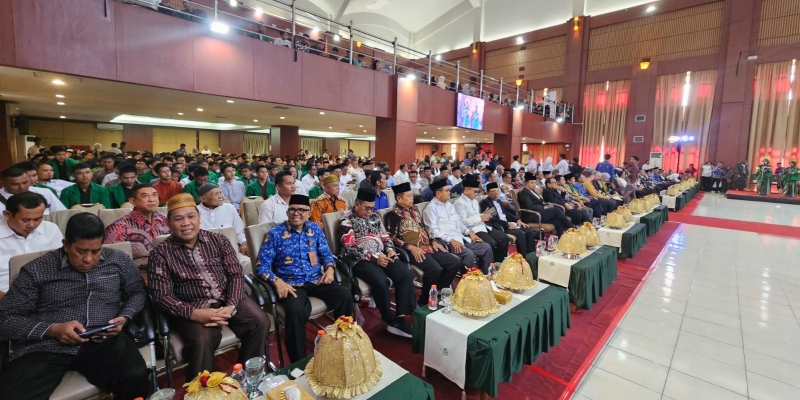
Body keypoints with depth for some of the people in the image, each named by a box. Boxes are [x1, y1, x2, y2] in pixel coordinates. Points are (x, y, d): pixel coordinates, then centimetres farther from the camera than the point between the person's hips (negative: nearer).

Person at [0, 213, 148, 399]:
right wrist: (52, 329, -12)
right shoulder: (36, 270, 6)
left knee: (136, 377, -29)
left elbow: (138, 292, 19)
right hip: (45, 346, 0)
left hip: (104, 341, 0)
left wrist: (124, 318, -2)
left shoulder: (118, 260, 10)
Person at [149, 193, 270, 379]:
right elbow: (161, 295, -6)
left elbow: (235, 274, 1)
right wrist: (193, 313, -22)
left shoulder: (218, 241, 4)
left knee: (260, 322, -19)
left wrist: (231, 305, -15)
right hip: (191, 309, -2)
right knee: (202, 341, -31)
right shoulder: (161, 253, -1)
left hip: (227, 301, 3)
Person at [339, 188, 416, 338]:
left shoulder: (374, 216, 16)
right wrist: (374, 257, -17)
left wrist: (390, 249, -2)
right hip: (361, 260, -6)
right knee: (381, 281, -31)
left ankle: (401, 317, -15)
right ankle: (391, 320, -8)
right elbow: (350, 247, -12)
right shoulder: (347, 219, -3)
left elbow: (385, 236, 19)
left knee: (405, 274, -18)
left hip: (382, 256, 6)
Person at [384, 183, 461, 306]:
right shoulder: (393, 214, -5)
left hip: (428, 247, 8)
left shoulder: (414, 210, 19)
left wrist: (433, 241, 9)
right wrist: (411, 247, -20)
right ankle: (424, 301, -5)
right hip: (413, 251, -8)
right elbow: (391, 237, -13)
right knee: (435, 269, -30)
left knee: (455, 262, -5)